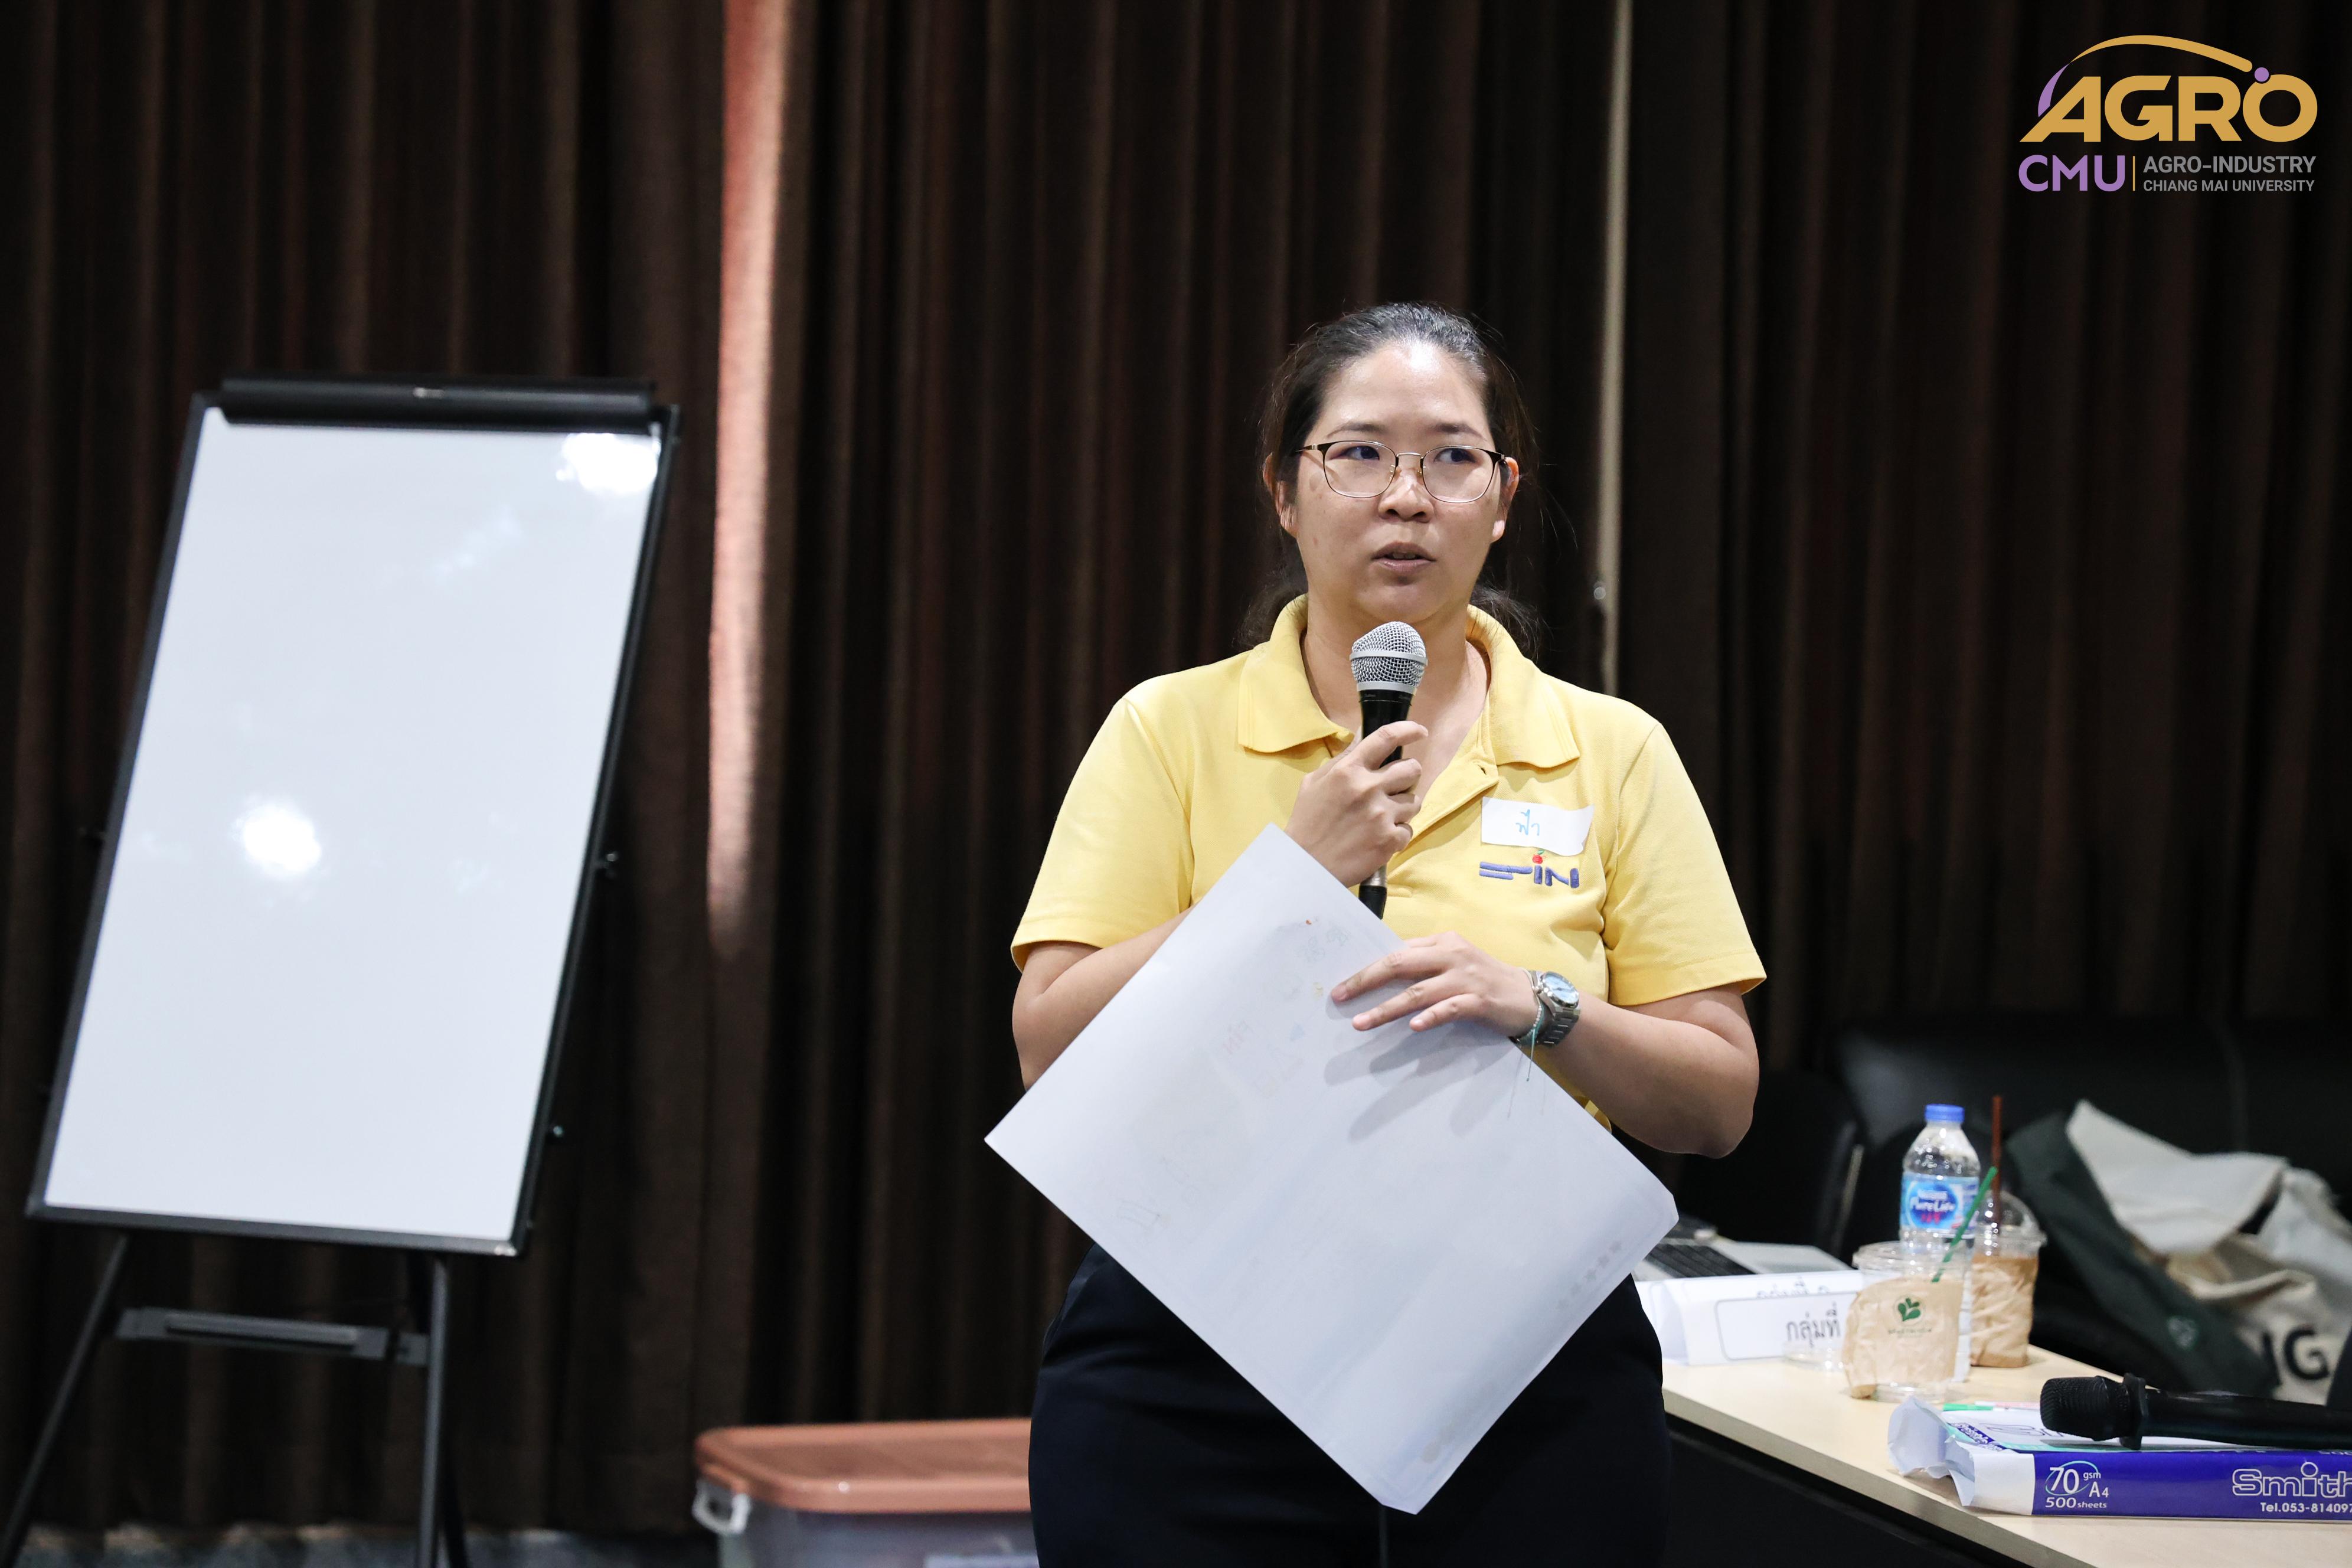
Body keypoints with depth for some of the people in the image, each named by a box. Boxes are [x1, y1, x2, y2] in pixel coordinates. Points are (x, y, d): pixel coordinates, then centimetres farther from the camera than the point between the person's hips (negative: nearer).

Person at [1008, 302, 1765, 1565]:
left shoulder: (1612, 752, 5)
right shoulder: (1169, 730, 2)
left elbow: (1716, 1103, 2)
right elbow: (1052, 1049, -7)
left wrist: (1538, 1006, -16)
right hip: (1196, 1376, -1)